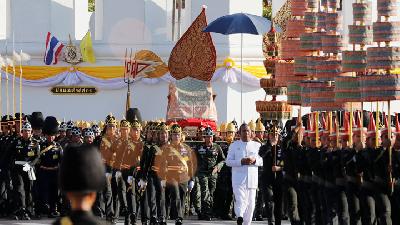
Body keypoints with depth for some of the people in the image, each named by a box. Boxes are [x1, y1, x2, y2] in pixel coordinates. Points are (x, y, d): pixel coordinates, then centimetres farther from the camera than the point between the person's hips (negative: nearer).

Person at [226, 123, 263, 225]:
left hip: (252, 179, 3)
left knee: (250, 203, 5)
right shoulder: (234, 146, 7)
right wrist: (241, 161, -13)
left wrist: (254, 160, -11)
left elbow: (262, 161, 10)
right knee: (240, 200, -20)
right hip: (238, 179, -3)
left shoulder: (257, 145, 12)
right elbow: (228, 161, 1)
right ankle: (240, 217, -36)